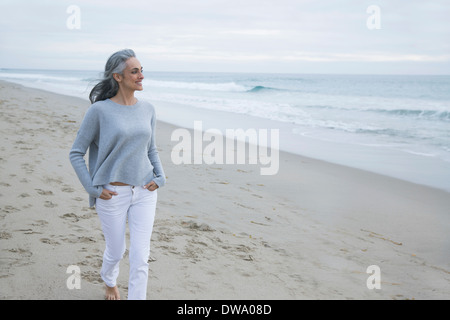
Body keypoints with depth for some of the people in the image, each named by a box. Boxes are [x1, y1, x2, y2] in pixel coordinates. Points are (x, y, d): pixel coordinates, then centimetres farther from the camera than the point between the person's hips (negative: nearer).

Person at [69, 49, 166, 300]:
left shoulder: (147, 109, 3)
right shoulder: (99, 110, -10)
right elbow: (76, 153, -3)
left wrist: (159, 177, 1)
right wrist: (93, 188, -8)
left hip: (144, 192, 3)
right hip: (113, 194, -3)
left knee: (141, 256, -2)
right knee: (116, 251, 15)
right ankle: (110, 282, 50)